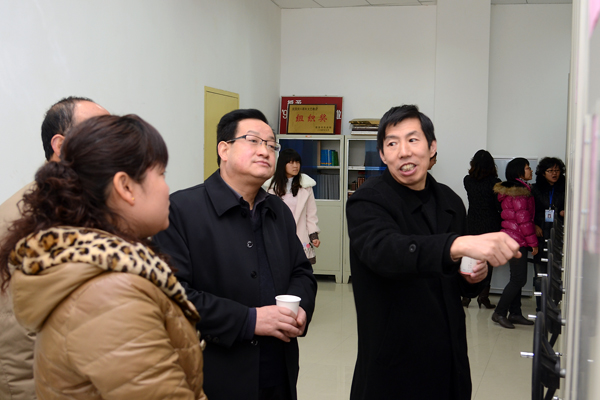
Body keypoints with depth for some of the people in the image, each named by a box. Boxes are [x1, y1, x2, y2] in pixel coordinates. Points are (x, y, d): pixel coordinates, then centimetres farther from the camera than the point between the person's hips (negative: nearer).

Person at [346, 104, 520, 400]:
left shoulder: (450, 202, 7)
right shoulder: (368, 201, -13)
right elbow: (386, 250, -36)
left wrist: (473, 277, -5)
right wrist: (460, 244, -50)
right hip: (393, 364, -6)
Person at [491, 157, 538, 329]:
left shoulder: (509, 190, 16)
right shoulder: (520, 191, -15)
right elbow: (523, 219, -17)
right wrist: (533, 242, -11)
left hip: (511, 238, 10)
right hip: (518, 239, -10)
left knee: (516, 278, 13)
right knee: (519, 279, -7)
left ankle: (515, 313, 18)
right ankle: (499, 313, -3)